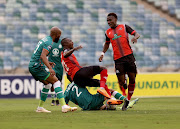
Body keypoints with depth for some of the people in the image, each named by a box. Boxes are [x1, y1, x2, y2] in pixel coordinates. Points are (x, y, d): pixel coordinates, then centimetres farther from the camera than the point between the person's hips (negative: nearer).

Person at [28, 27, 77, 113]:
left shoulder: (44, 39, 17)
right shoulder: (49, 42, -13)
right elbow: (43, 56, -28)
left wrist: (48, 63, 34)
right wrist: (50, 68, -36)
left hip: (32, 66, 10)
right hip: (37, 67, -10)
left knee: (47, 83, 20)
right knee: (56, 81, -11)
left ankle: (40, 107, 21)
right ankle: (64, 106, -21)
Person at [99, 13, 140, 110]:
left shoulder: (124, 27, 8)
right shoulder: (108, 32, 15)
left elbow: (136, 34, 5)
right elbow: (107, 44, 30)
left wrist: (135, 37, -18)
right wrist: (103, 53, 14)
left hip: (129, 56, -1)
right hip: (118, 59, 1)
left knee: (132, 79, -4)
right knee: (121, 81, -7)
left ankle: (129, 99, 8)